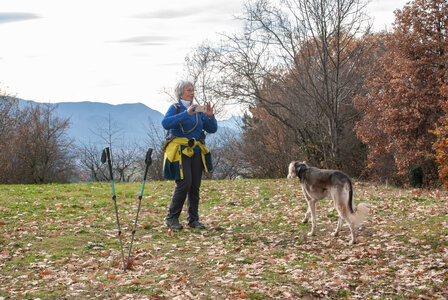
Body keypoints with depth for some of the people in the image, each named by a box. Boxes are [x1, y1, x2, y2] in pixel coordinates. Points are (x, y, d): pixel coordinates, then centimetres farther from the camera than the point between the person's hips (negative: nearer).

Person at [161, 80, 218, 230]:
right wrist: (186, 114, -27)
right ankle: (171, 218, -5)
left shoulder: (197, 110, 16)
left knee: (195, 186, 3)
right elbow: (165, 123, -21)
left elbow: (212, 129, 12)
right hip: (180, 152, -6)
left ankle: (193, 219, 12)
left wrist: (210, 116, -7)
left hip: (196, 152, 6)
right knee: (184, 183, -17)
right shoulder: (175, 108, -1)